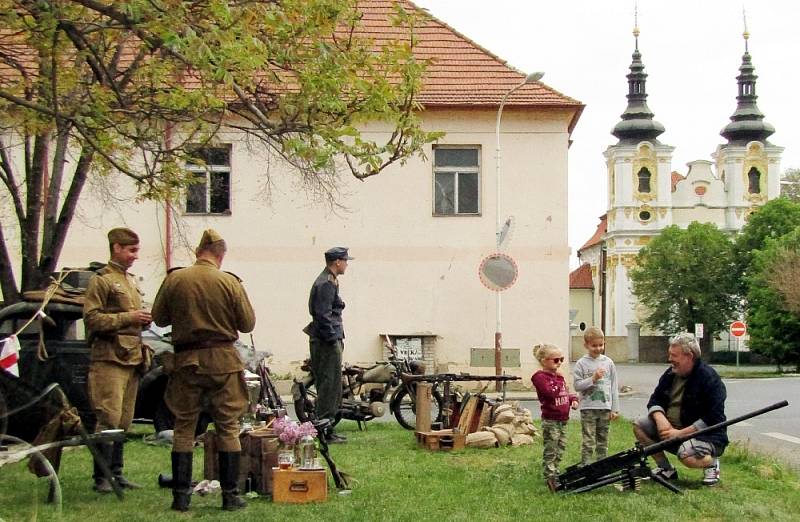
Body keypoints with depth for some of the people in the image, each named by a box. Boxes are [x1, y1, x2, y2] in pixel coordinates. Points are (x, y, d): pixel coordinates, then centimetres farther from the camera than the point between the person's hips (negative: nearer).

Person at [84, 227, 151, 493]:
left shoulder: (131, 281, 22)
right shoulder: (101, 280, -4)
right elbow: (92, 318, -13)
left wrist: (143, 320, 11)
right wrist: (128, 318, -17)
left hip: (133, 358, 8)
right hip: (110, 358, -8)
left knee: (124, 421, 9)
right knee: (109, 419, -10)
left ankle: (116, 473, 16)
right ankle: (101, 477, -7)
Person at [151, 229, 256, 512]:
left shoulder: (174, 279, -3)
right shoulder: (230, 283, -7)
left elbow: (159, 317, 6)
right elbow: (248, 324, -1)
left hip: (186, 360, 1)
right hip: (223, 360, -1)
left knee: (184, 427, 10)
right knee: (228, 428, 7)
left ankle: (181, 495, 10)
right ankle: (230, 495, 8)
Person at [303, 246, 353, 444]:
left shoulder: (328, 281, 19)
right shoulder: (326, 284, -15)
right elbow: (323, 316, -21)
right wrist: (334, 340, -19)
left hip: (327, 341, 11)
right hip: (327, 342, -11)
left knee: (330, 387, 14)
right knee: (330, 387, -8)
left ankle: (326, 429, 19)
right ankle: (325, 432, -6)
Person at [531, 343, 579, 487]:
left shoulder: (560, 377, 16)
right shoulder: (540, 377, -12)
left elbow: (566, 393, 25)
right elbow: (550, 393, -24)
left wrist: (573, 399, 6)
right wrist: (558, 385, -11)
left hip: (563, 419, 8)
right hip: (550, 420, -8)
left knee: (560, 449, 14)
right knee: (550, 451, -5)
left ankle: (555, 474, 24)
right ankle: (549, 477, -2)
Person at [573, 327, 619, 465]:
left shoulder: (608, 362, 6)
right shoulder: (581, 363, -2)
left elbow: (614, 387, 8)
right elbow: (577, 385, -7)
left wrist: (615, 408, 5)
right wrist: (593, 379, -17)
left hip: (605, 407, 3)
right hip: (588, 408, -3)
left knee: (603, 441, 10)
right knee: (588, 442, -5)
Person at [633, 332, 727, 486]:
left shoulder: (709, 379, -16)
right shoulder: (670, 374, 6)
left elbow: (712, 419, -21)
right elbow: (655, 401, 10)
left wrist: (680, 433, -24)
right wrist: (660, 418, -14)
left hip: (706, 435, -7)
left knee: (688, 456, -38)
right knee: (639, 426, -8)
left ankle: (712, 463, -1)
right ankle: (666, 469, 2)